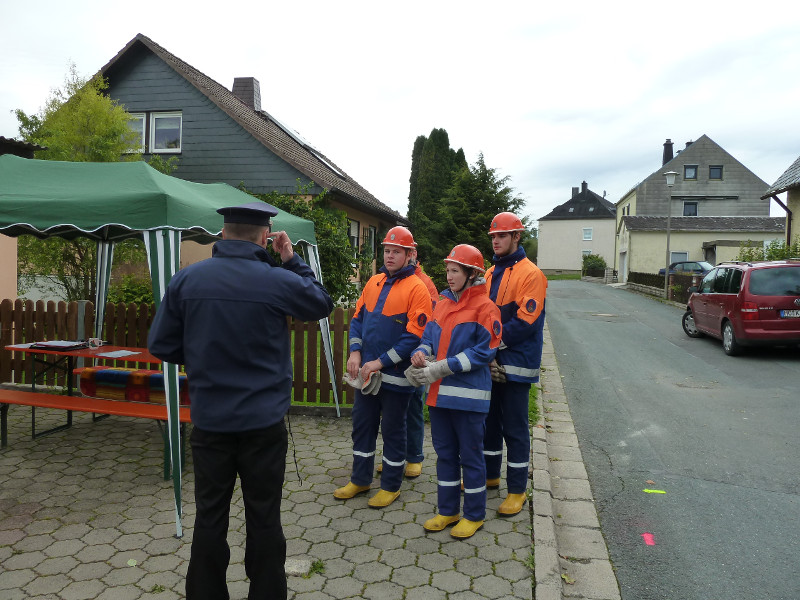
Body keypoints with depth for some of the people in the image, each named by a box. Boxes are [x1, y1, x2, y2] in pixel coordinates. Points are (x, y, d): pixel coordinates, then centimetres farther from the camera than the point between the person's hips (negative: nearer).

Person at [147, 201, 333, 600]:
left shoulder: (186, 280, -5)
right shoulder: (278, 281, -13)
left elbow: (161, 345, 1)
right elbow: (322, 304, 6)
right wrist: (292, 261, 8)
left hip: (209, 420, 2)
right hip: (264, 421, -2)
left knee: (210, 516, 16)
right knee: (264, 518, 12)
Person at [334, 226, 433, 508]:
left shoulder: (416, 288, -13)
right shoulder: (374, 282, 7)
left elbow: (415, 336, -18)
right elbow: (358, 318, 12)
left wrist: (381, 362, -18)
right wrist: (355, 352, -2)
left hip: (395, 375, -6)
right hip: (365, 372, 6)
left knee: (392, 430, 9)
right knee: (362, 424, 16)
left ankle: (391, 486, 26)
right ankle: (360, 479, 33)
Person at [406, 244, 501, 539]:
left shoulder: (485, 308, -10)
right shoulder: (442, 304, 10)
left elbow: (483, 352, -16)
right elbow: (429, 338, 13)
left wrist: (440, 368, -20)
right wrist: (420, 355, -10)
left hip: (469, 396, -6)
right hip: (440, 393, 7)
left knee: (470, 455, 7)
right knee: (445, 453, 17)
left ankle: (474, 515, 25)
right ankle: (448, 510, 32)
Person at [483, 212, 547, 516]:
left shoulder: (530, 274, -11)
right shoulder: (490, 274, 11)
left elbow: (526, 322, -18)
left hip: (514, 364, -7)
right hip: (488, 363, 7)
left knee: (514, 428, 3)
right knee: (489, 419, 17)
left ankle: (517, 489, 16)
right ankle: (489, 474, 34)